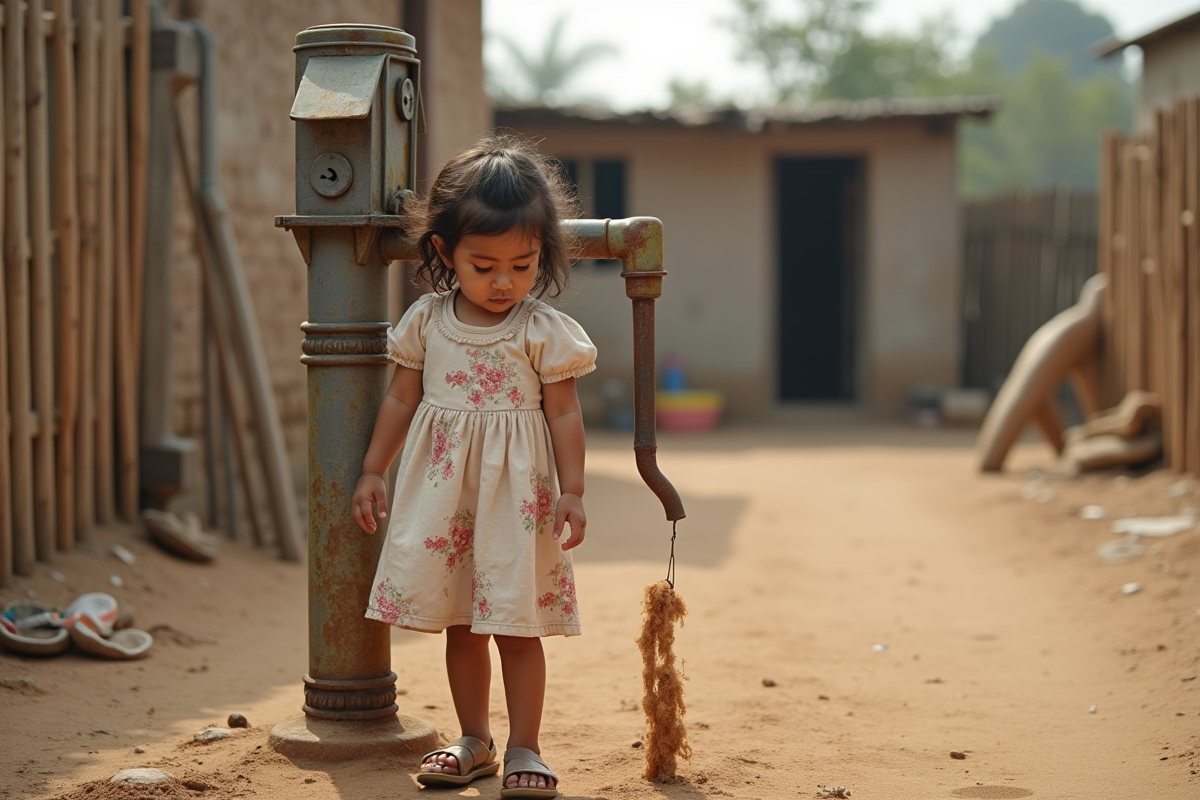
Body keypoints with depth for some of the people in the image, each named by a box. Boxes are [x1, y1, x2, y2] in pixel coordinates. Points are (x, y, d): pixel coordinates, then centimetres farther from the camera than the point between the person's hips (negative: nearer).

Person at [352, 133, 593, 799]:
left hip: (514, 493, -3)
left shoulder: (543, 331, -8)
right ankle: (473, 742, 24)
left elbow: (563, 412, -4)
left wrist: (572, 492, -7)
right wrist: (372, 471, 10)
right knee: (459, 623, 11)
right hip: (439, 489, 3)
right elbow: (402, 398, 10)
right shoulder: (426, 321, 1)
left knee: (517, 623, 1)